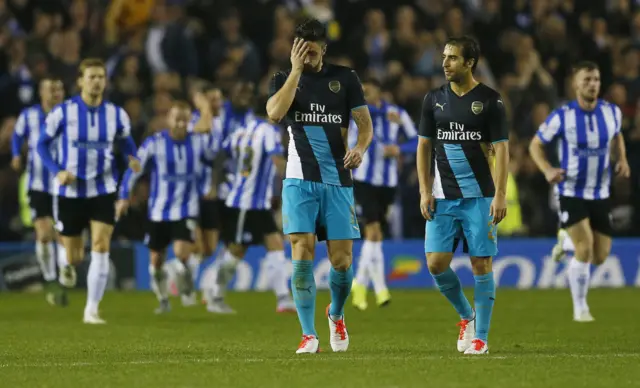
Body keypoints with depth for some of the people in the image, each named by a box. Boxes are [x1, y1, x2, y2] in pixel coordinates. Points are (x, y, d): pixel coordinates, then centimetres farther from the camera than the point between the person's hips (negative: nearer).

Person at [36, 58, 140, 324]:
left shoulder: (116, 114, -3)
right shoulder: (63, 112, -9)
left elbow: (126, 141, 14)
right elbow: (43, 144, 0)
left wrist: (132, 160, -9)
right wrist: (57, 171, -16)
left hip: (103, 190, 1)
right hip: (70, 192, -1)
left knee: (101, 248, -15)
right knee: (74, 256, 7)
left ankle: (92, 310, -9)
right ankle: (69, 265, 47)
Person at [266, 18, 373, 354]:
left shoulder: (345, 78, 6)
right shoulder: (283, 79, 5)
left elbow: (365, 123, 6)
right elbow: (275, 113, -15)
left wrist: (360, 148, -15)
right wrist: (296, 70, -15)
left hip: (338, 181, 1)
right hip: (299, 181, -1)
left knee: (342, 261, -2)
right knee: (303, 257, -13)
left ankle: (336, 315, 28)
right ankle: (309, 335, -9)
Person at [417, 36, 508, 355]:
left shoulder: (490, 100, -3)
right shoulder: (434, 99, 7)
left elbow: (501, 149, -3)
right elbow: (424, 146, 11)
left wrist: (500, 195, -11)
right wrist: (424, 191, 2)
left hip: (479, 196, -3)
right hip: (442, 197, 3)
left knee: (481, 264, -4)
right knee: (436, 263, -6)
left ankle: (480, 337, 4)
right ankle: (466, 315, 19)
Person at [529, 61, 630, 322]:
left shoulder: (611, 112, -3)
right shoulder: (562, 116, -14)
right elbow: (535, 145, -1)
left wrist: (622, 159, -1)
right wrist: (547, 170, -20)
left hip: (600, 194, 4)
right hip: (571, 193, -4)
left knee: (600, 257, 4)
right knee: (585, 249, -20)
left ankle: (567, 242, 39)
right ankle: (580, 308, -2)